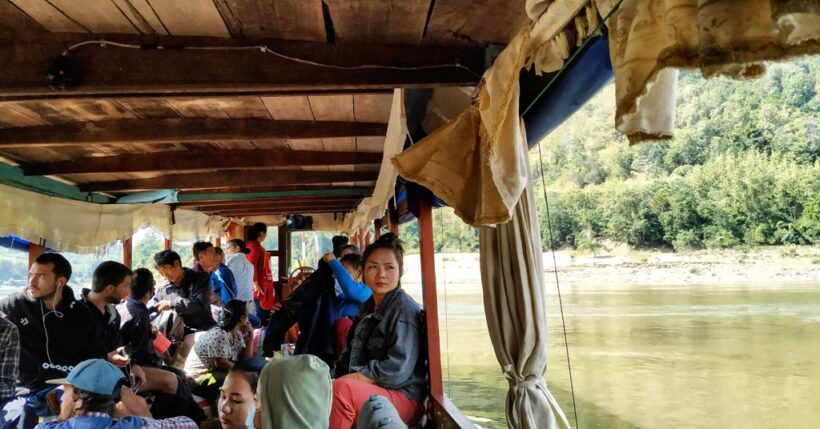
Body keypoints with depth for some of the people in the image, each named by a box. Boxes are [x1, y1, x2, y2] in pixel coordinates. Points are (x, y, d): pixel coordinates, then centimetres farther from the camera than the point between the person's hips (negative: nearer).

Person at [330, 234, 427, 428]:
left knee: (342, 389, -31)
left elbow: (398, 369, -21)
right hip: (367, 390, 8)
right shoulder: (367, 307, 14)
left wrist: (351, 379, -20)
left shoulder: (404, 309, -13)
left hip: (402, 397, -8)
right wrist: (333, 378, -2)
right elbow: (352, 354, 16)